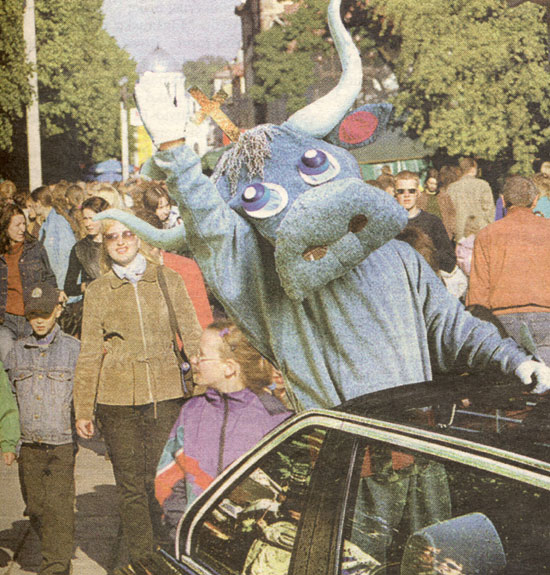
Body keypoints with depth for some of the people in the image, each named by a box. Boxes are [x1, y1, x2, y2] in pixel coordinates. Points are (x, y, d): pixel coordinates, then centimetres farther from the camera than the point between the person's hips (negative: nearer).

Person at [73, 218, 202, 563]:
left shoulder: (169, 281, 7)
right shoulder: (97, 291, 7)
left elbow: (192, 337, 7)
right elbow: (89, 354, 8)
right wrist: (83, 410, 4)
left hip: (167, 393, 0)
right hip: (117, 398, 0)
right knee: (131, 485, 2)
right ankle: (143, 561, 15)